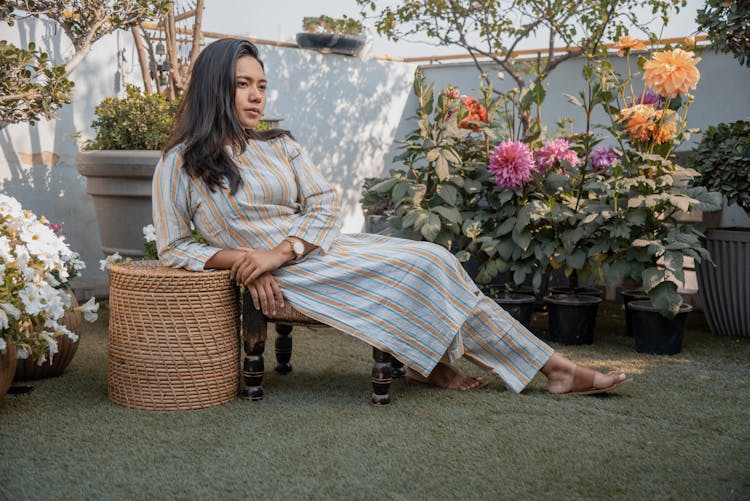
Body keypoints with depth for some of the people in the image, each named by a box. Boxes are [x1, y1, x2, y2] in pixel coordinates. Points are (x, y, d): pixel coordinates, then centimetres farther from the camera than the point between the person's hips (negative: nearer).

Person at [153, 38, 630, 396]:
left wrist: (283, 250, -16)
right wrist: (237, 259, -16)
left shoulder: (281, 146, 13)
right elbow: (173, 246, 0)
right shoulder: (181, 163, 0)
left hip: (320, 250, 6)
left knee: (432, 261, -15)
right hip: (279, 276, -6)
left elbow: (325, 205, 4)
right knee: (422, 266, -18)